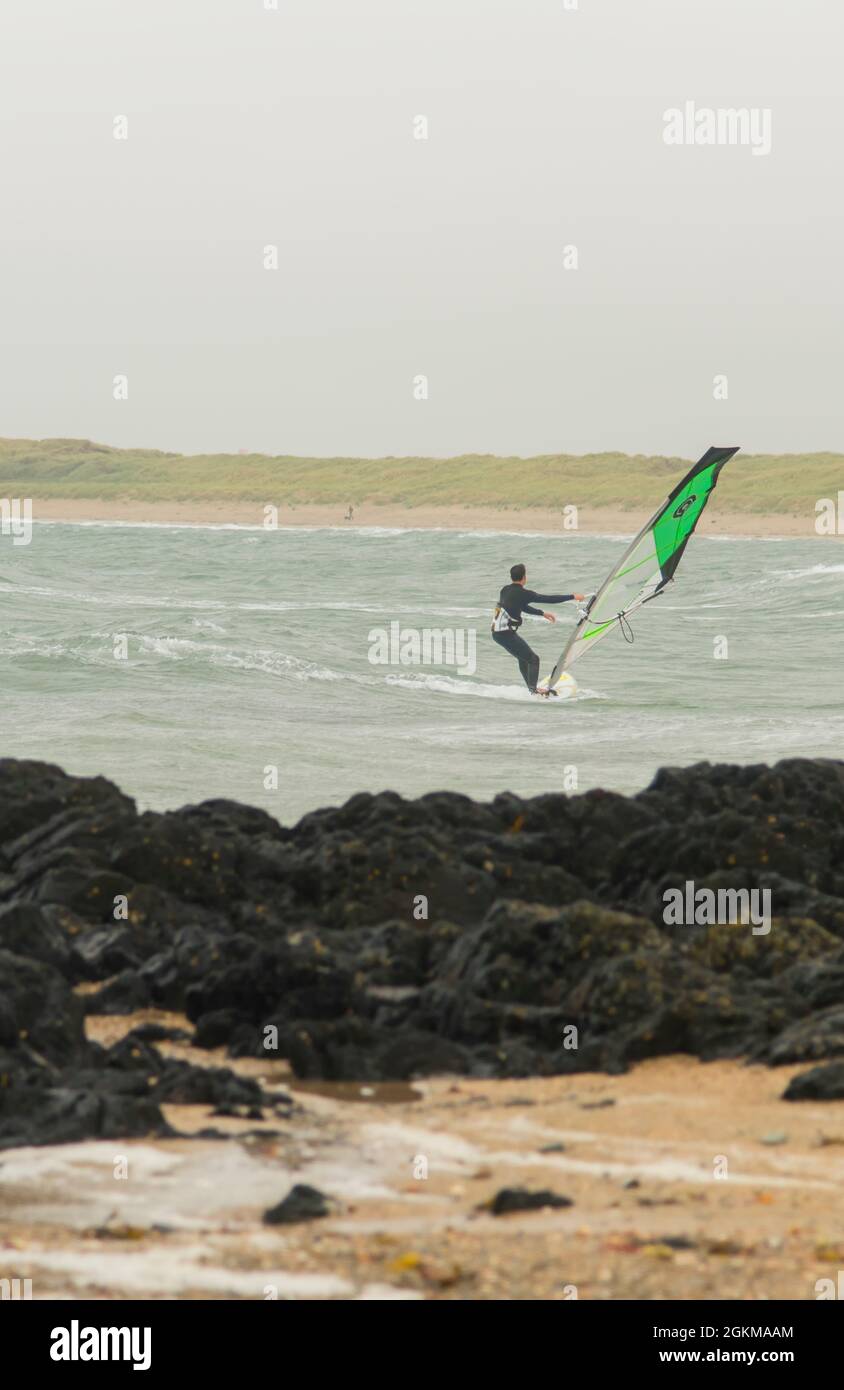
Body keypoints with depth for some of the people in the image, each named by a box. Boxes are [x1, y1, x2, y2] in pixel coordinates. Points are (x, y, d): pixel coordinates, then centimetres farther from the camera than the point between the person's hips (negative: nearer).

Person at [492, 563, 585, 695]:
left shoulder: (506, 590, 11)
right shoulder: (522, 594, -14)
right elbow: (549, 599, -11)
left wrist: (543, 614, 31)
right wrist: (573, 597, -3)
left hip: (497, 632, 9)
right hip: (506, 634, -9)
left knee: (524, 657, 23)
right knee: (533, 659, -1)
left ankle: (531, 688, 26)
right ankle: (533, 691, -10)